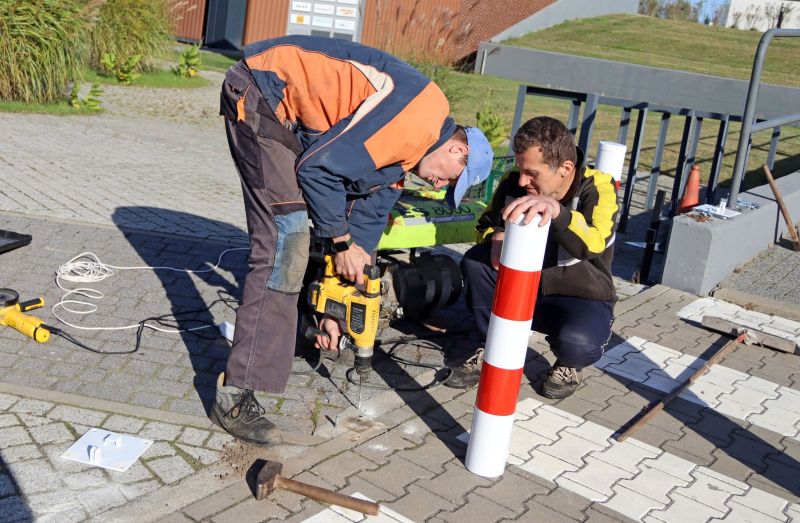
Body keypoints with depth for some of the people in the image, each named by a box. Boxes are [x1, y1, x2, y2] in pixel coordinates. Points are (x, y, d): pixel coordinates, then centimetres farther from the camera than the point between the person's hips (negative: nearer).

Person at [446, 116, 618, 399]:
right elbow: (487, 224, 7)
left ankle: (569, 365, 4)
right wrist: (496, 237, -18)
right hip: (524, 287, 4)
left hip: (582, 299, -4)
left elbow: (592, 245, -42)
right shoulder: (514, 183, -11)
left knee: (576, 341, -36)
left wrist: (555, 209, -62)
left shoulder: (598, 188, -22)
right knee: (475, 262, -20)